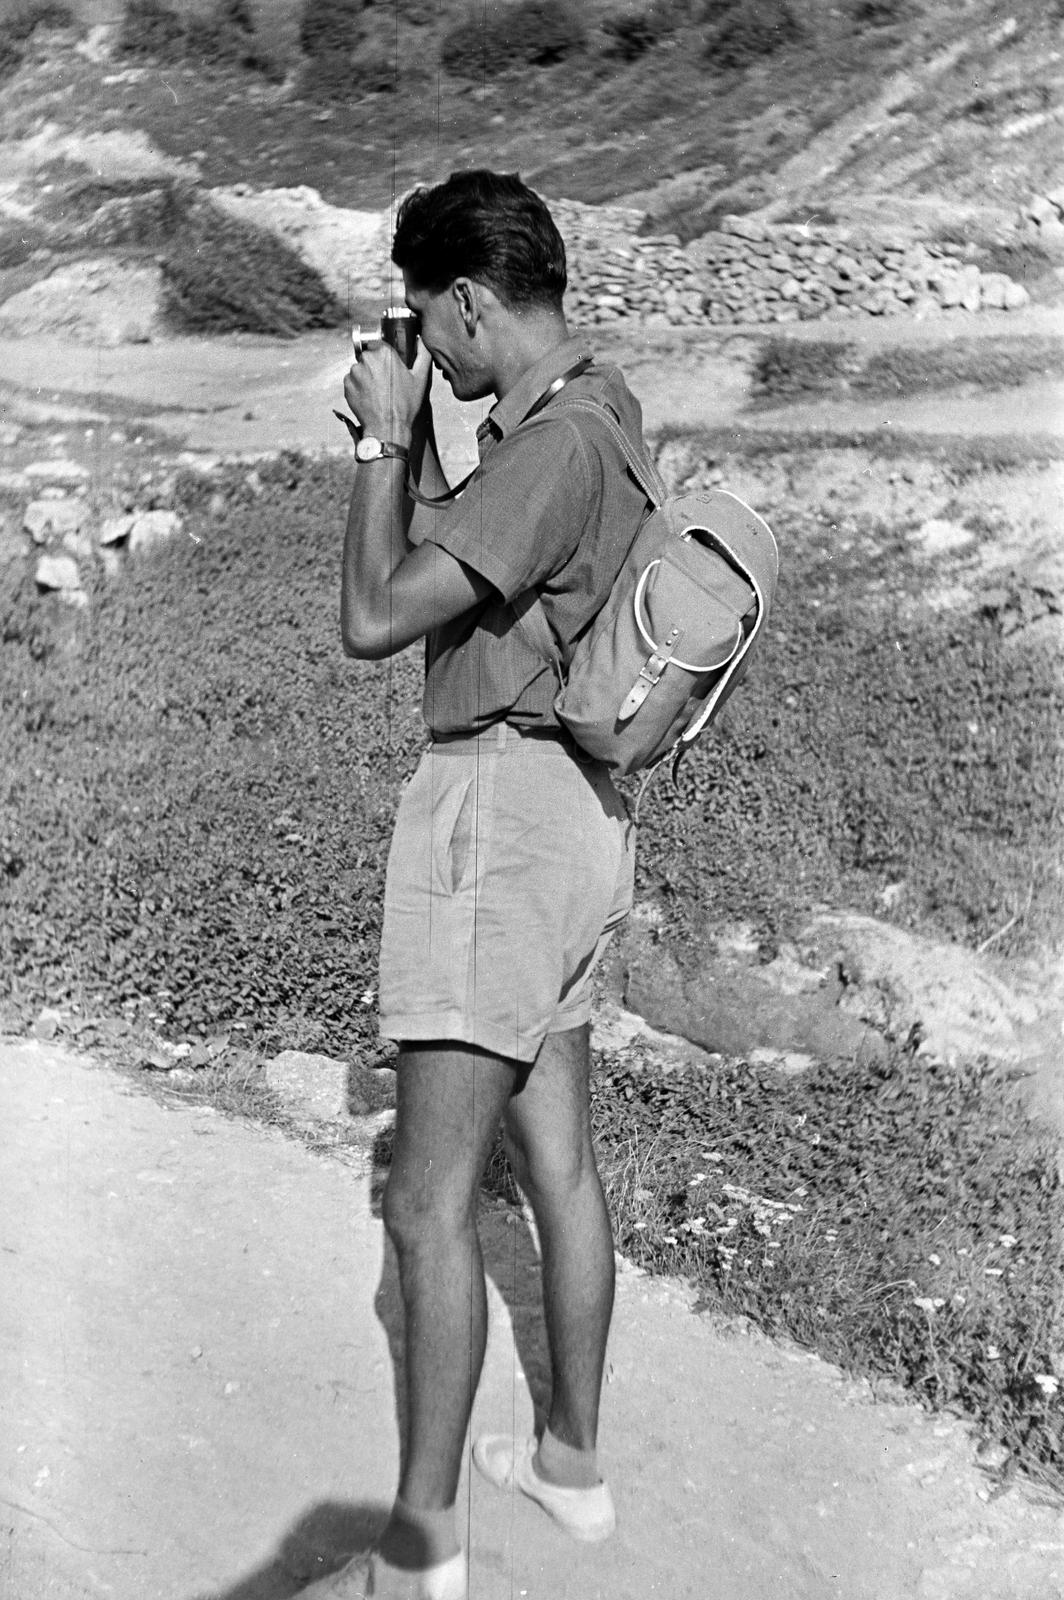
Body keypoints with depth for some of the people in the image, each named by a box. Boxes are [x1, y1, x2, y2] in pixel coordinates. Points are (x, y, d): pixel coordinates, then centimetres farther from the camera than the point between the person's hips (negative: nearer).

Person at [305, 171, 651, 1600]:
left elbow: (374, 620, -21)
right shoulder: (598, 403, 11)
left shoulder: (550, 447, -19)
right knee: (557, 1160, 17)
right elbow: (455, 572, 20)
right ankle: (574, 1457, 32)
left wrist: (384, 442, -9)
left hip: (500, 801, -10)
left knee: (429, 1203, -4)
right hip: (575, 805, 10)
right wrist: (411, 445, 9)